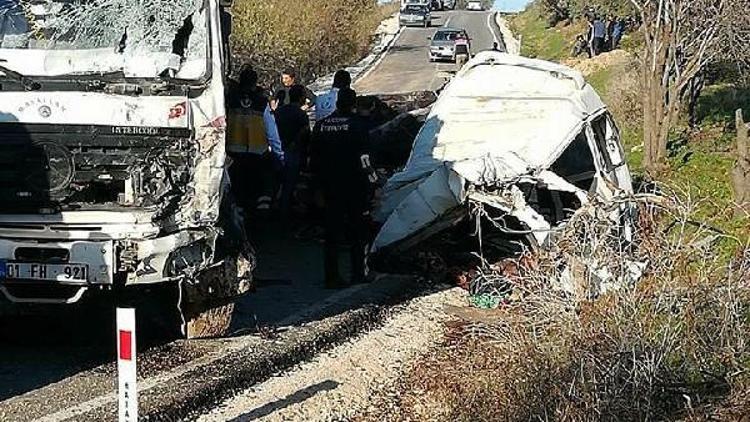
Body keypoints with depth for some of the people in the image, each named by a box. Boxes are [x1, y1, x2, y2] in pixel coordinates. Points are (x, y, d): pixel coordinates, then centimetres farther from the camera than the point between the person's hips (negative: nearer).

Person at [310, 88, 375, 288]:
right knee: (359, 232, 7)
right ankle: (358, 273, 8)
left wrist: (319, 181, 19)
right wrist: (371, 179, -6)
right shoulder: (356, 124, -9)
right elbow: (363, 157, -13)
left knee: (332, 230, 7)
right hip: (354, 184, -4)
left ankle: (332, 276, 5)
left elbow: (313, 158, 11)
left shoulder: (321, 125, 6)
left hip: (329, 185, 4)